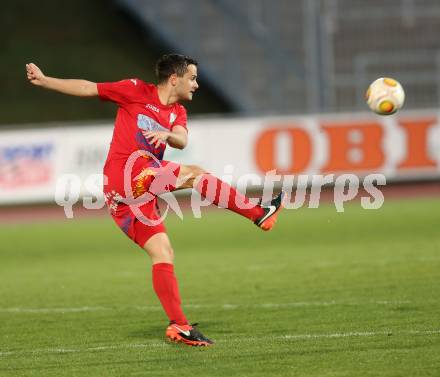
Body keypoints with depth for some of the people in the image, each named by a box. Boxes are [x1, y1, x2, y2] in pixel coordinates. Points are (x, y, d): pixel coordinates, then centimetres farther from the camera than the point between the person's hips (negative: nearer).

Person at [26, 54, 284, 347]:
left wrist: (167, 135, -26)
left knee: (163, 254, 3)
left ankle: (178, 325, 3)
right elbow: (88, 88, 5)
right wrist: (44, 80, 3)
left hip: (140, 192, 8)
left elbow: (182, 140, -3)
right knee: (194, 174, -18)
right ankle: (259, 213, -13)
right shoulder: (136, 91, 1)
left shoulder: (178, 112, 18)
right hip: (126, 173, -8)